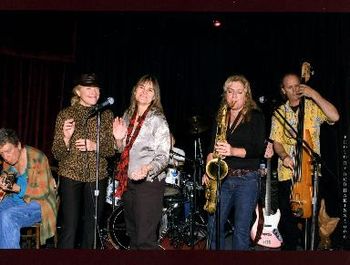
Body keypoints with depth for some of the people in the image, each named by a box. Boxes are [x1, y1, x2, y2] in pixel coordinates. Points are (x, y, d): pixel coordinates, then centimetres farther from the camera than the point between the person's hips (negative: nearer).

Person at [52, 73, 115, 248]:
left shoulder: (106, 115, 5)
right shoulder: (66, 114, 0)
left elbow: (112, 150, 4)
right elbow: (57, 154, -2)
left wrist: (94, 146, -16)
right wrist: (66, 138, -22)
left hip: (97, 177, 2)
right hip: (71, 176, -2)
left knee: (91, 227, 9)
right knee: (70, 227, -6)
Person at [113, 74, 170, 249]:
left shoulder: (157, 120, -10)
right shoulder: (127, 116, 9)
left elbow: (163, 157, -13)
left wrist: (147, 168, -32)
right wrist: (118, 139, -2)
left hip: (149, 183, -7)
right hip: (128, 182, 7)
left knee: (145, 239, -6)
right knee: (132, 234, 17)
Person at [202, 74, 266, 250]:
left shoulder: (255, 117, 0)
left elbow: (259, 149, -8)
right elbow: (212, 147, 14)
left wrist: (234, 151, -23)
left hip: (247, 178, -4)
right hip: (223, 177, 4)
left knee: (241, 229, 0)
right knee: (214, 225, 4)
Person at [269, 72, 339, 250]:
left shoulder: (313, 106, 4)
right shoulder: (279, 113, 10)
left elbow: (334, 117, -14)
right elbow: (276, 141, 6)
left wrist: (314, 94, -13)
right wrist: (284, 156, -15)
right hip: (287, 172, 2)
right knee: (288, 217, 4)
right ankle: (290, 246, 21)